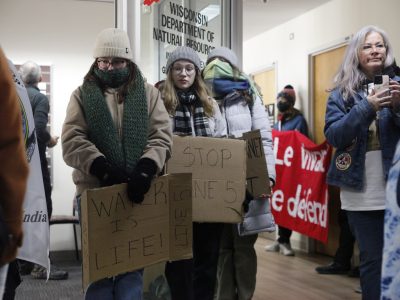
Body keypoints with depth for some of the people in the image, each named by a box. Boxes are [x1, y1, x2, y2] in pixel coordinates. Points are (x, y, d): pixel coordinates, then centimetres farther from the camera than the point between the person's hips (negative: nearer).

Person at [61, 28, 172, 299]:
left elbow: (161, 136, 1)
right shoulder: (82, 95, 9)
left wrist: (146, 168, -18)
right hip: (95, 190, 0)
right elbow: (72, 140, -3)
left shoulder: (148, 93, 11)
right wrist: (102, 167, -19)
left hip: (137, 190, 1)